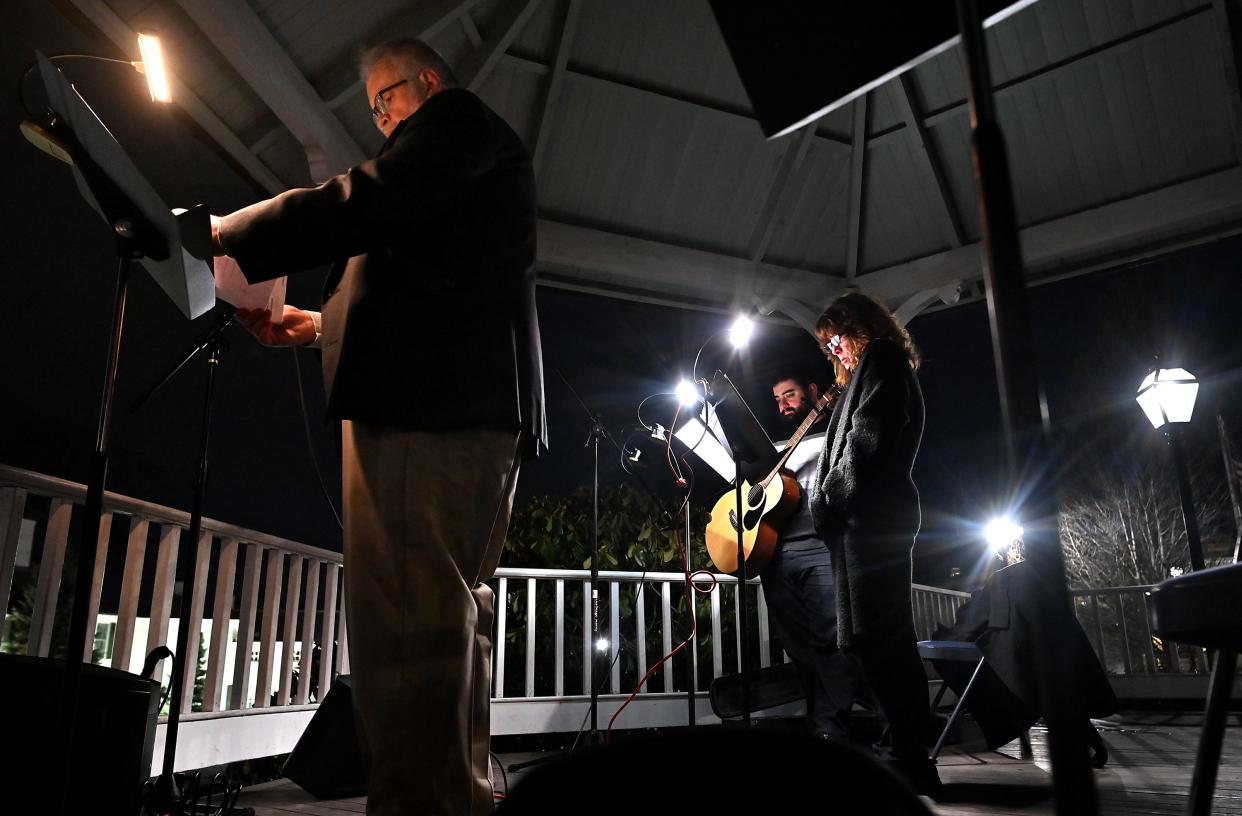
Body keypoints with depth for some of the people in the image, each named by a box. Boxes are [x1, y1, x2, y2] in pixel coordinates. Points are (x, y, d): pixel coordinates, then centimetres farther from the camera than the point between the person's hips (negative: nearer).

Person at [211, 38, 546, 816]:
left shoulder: (459, 120, 6)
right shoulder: (456, 153, 36)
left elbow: (363, 206, -11)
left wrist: (219, 236, -3)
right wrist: (322, 325, 25)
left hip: (429, 403, -11)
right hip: (461, 400, 11)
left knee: (405, 618, -17)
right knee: (448, 618, 7)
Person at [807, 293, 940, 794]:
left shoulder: (878, 359, 1)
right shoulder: (877, 369, 29)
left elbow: (867, 438, -14)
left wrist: (831, 497, -9)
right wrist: (830, 502, 11)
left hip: (870, 515, -10)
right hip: (871, 517, 10)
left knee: (877, 636, -11)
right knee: (876, 637, 9)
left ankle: (904, 757, -7)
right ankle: (900, 750, 13)